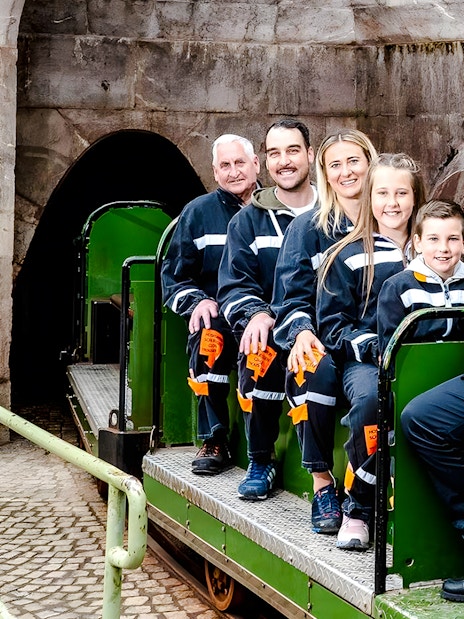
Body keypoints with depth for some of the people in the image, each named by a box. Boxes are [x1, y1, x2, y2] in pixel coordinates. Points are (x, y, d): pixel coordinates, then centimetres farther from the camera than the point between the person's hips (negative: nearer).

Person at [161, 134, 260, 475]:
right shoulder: (198, 212, 12)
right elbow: (174, 275, 14)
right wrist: (197, 301, -7)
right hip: (219, 314, 1)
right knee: (208, 336, -34)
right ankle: (214, 443, -22)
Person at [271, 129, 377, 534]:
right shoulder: (308, 228, 10)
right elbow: (292, 295, 6)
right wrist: (301, 332, -16)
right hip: (325, 340, 0)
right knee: (316, 371, -36)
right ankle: (322, 481, -21)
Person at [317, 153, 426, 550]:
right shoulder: (349, 257, 8)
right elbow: (331, 325, 4)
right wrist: (374, 347, -13)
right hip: (363, 359, -1)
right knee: (370, 397, -36)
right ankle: (358, 507, -19)